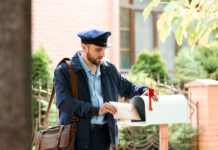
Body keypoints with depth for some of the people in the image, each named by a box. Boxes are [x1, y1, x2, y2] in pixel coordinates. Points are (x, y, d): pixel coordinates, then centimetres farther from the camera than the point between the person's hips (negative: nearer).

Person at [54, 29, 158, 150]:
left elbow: (127, 89, 25)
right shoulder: (63, 71, -4)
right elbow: (63, 102, -17)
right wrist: (96, 110, -27)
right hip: (77, 137, -4)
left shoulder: (109, 69, 13)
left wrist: (143, 91, 1)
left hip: (103, 136, 4)